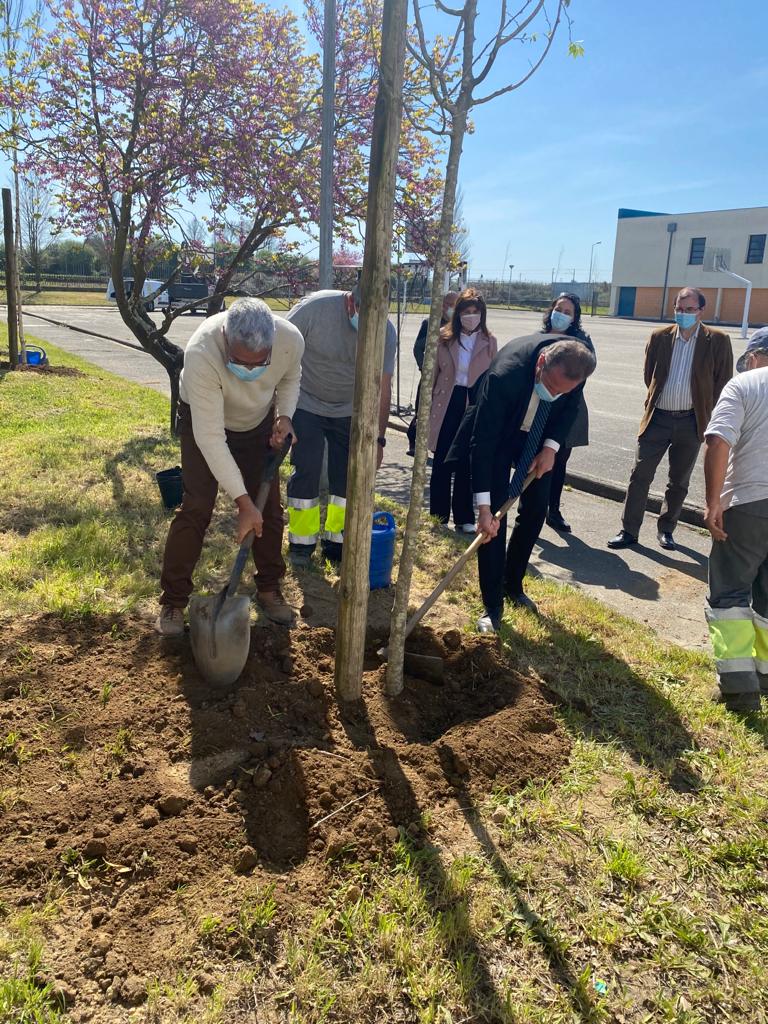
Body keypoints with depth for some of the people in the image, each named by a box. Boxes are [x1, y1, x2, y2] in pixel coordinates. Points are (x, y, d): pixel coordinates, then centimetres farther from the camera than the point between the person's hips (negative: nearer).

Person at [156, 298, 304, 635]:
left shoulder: (291, 339, -30)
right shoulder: (201, 354, -42)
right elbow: (210, 437, -39)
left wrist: (285, 415, -19)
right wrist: (243, 501, -38)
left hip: (259, 423, 4)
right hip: (204, 421, -3)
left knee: (269, 507, 4)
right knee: (196, 508, -11)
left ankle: (269, 589, 22)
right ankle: (173, 601, 3)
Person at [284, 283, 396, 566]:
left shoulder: (386, 332, -15)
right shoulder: (315, 307, -24)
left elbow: (382, 390, -10)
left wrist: (378, 439, -12)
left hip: (348, 411, 3)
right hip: (307, 405, -3)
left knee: (348, 474, 0)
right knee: (306, 471, -8)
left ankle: (336, 542, 15)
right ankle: (301, 544, 8)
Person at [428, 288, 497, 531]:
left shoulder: (489, 342, 1)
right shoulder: (444, 337, 1)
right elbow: (433, 373, 4)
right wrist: (427, 406, 3)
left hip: (474, 407, 0)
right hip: (446, 404, 0)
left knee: (466, 465, 7)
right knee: (441, 463, 5)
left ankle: (464, 518, 18)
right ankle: (438, 517, 17)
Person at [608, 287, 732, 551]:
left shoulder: (718, 341, -4)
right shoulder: (660, 337, 1)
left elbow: (722, 383, 1)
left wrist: (705, 413, 2)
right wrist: (656, 401, 12)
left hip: (691, 422, -1)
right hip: (658, 418, 1)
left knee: (679, 481, 11)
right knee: (640, 476, 0)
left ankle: (666, 529, 26)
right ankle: (629, 530, 8)